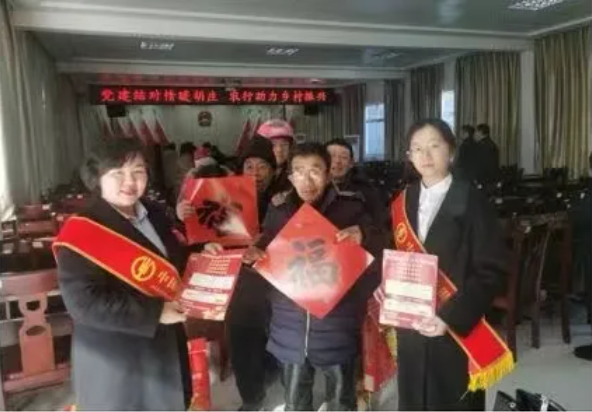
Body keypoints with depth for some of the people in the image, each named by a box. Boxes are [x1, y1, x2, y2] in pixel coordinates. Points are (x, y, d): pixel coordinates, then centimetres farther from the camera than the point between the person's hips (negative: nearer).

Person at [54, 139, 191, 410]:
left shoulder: (153, 215, 5)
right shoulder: (82, 233, -21)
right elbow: (84, 302, -28)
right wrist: (154, 313, -28)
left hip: (162, 345, 8)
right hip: (114, 359, -7)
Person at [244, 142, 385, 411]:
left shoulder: (351, 209, -8)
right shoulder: (278, 212, 1)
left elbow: (380, 258, -5)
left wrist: (364, 239, -25)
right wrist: (254, 256, -10)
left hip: (336, 327, -2)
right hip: (291, 328, 3)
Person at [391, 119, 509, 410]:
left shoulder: (471, 202, -9)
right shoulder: (403, 202, 6)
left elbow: (492, 270, -12)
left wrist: (452, 317, -21)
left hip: (457, 328, -4)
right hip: (410, 325, 5)